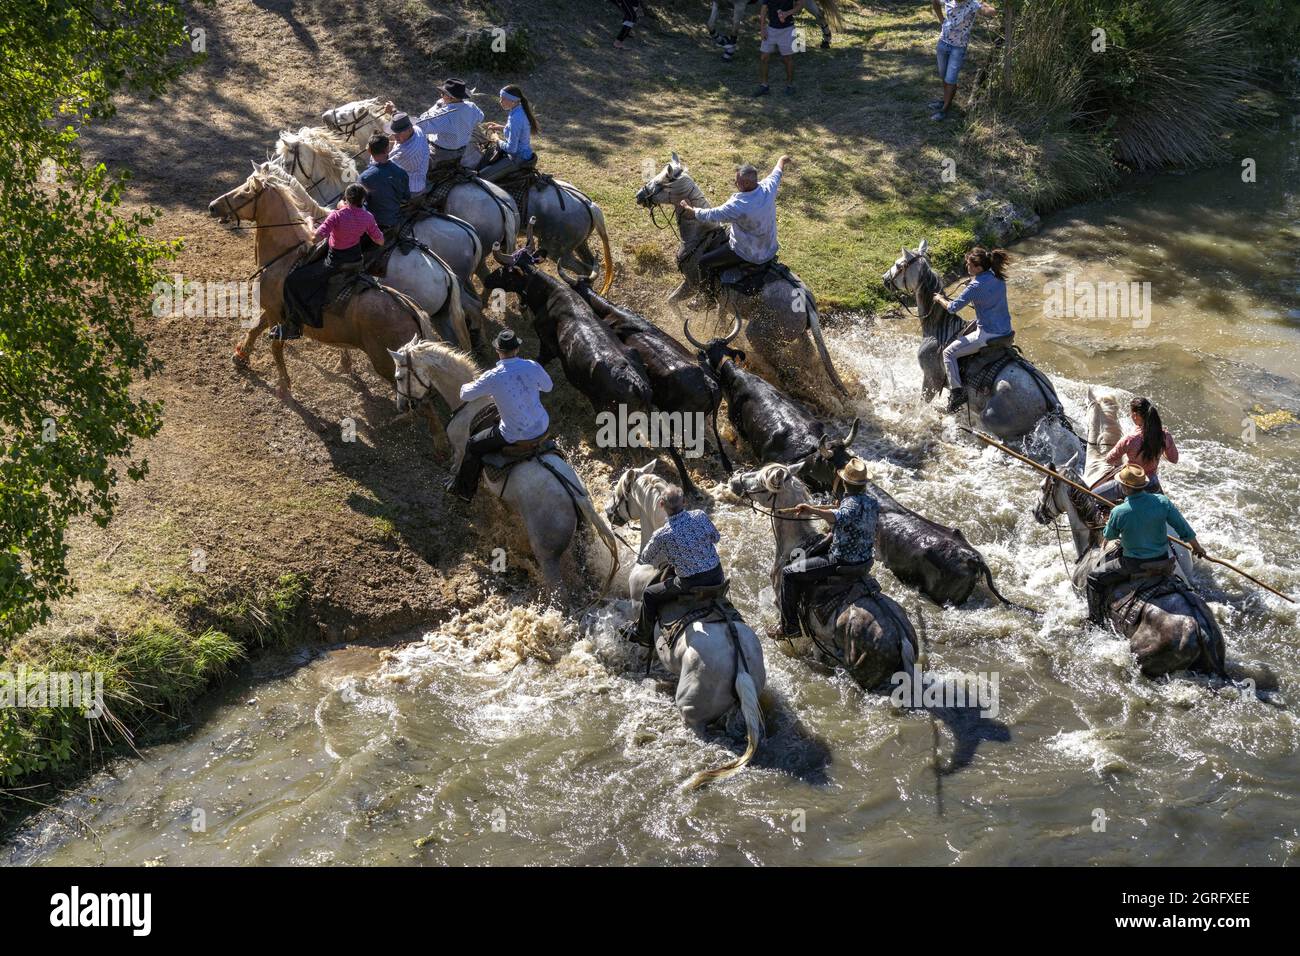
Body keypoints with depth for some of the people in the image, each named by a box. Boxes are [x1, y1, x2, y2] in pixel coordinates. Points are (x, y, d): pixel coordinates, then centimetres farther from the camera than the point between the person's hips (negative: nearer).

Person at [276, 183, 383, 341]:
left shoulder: (337, 216, -23)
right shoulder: (367, 218, -7)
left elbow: (316, 237, -29)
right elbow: (380, 241, 3)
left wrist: (310, 224, -9)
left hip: (335, 264, -6)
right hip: (357, 262, 6)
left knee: (292, 281, 2)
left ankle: (293, 327, 2)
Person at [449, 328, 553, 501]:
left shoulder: (492, 377, -19)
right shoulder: (533, 367, -11)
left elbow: (465, 396, -3)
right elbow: (548, 386, 10)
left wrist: (465, 386, 20)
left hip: (515, 436, -4)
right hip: (543, 428, 4)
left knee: (474, 446, 18)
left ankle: (464, 490, 34)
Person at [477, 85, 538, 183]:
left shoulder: (515, 118, -30)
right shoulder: (521, 110, 0)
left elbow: (511, 148, -27)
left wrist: (498, 141, -9)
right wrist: (500, 127, 10)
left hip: (518, 158, -10)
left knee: (483, 177, -11)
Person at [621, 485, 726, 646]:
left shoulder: (661, 536, -18)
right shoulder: (701, 516, -10)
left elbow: (646, 559, 2)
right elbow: (716, 537, 10)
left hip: (690, 583, -4)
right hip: (716, 576, 4)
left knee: (649, 595, 17)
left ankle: (642, 635, 34)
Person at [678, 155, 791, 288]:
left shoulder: (738, 205, -36)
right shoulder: (768, 188, -17)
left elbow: (710, 215, -24)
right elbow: (777, 173, 8)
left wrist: (688, 209, -6)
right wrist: (782, 161, 31)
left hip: (749, 255, -8)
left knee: (704, 262, 1)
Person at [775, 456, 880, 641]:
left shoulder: (851, 504, -26)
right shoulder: (872, 503, 1)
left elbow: (840, 516, -51)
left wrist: (812, 510, -62)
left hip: (842, 563, -9)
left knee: (788, 572, -1)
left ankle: (790, 627, 2)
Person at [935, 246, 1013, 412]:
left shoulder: (976, 286, -21)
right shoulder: (998, 277, 3)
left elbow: (953, 308, -14)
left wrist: (940, 299, 4)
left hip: (988, 334, -9)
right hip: (1006, 330, 9)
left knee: (949, 352, 2)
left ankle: (956, 391, -2)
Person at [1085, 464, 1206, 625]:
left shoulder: (1119, 512, -23)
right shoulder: (1162, 502, -15)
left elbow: (1109, 536, -3)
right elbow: (1184, 529, -3)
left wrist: (1109, 521, 20)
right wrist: (1197, 547, 15)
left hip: (1133, 565, -5)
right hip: (1162, 560, 5)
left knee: (1094, 578, 12)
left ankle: (1095, 621, 14)